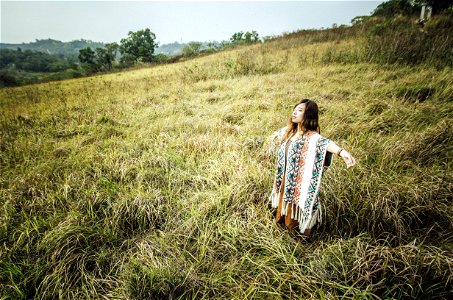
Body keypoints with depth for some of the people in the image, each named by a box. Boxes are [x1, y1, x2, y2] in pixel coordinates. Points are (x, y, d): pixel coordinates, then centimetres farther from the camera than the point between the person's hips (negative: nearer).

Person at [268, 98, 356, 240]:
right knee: (285, 207, 26)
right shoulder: (289, 131, 1)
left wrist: (341, 151, -67)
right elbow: (279, 132, 26)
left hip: (299, 184, -7)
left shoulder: (311, 137, -23)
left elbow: (324, 143, -46)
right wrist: (276, 134, 51)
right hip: (285, 181, 7)